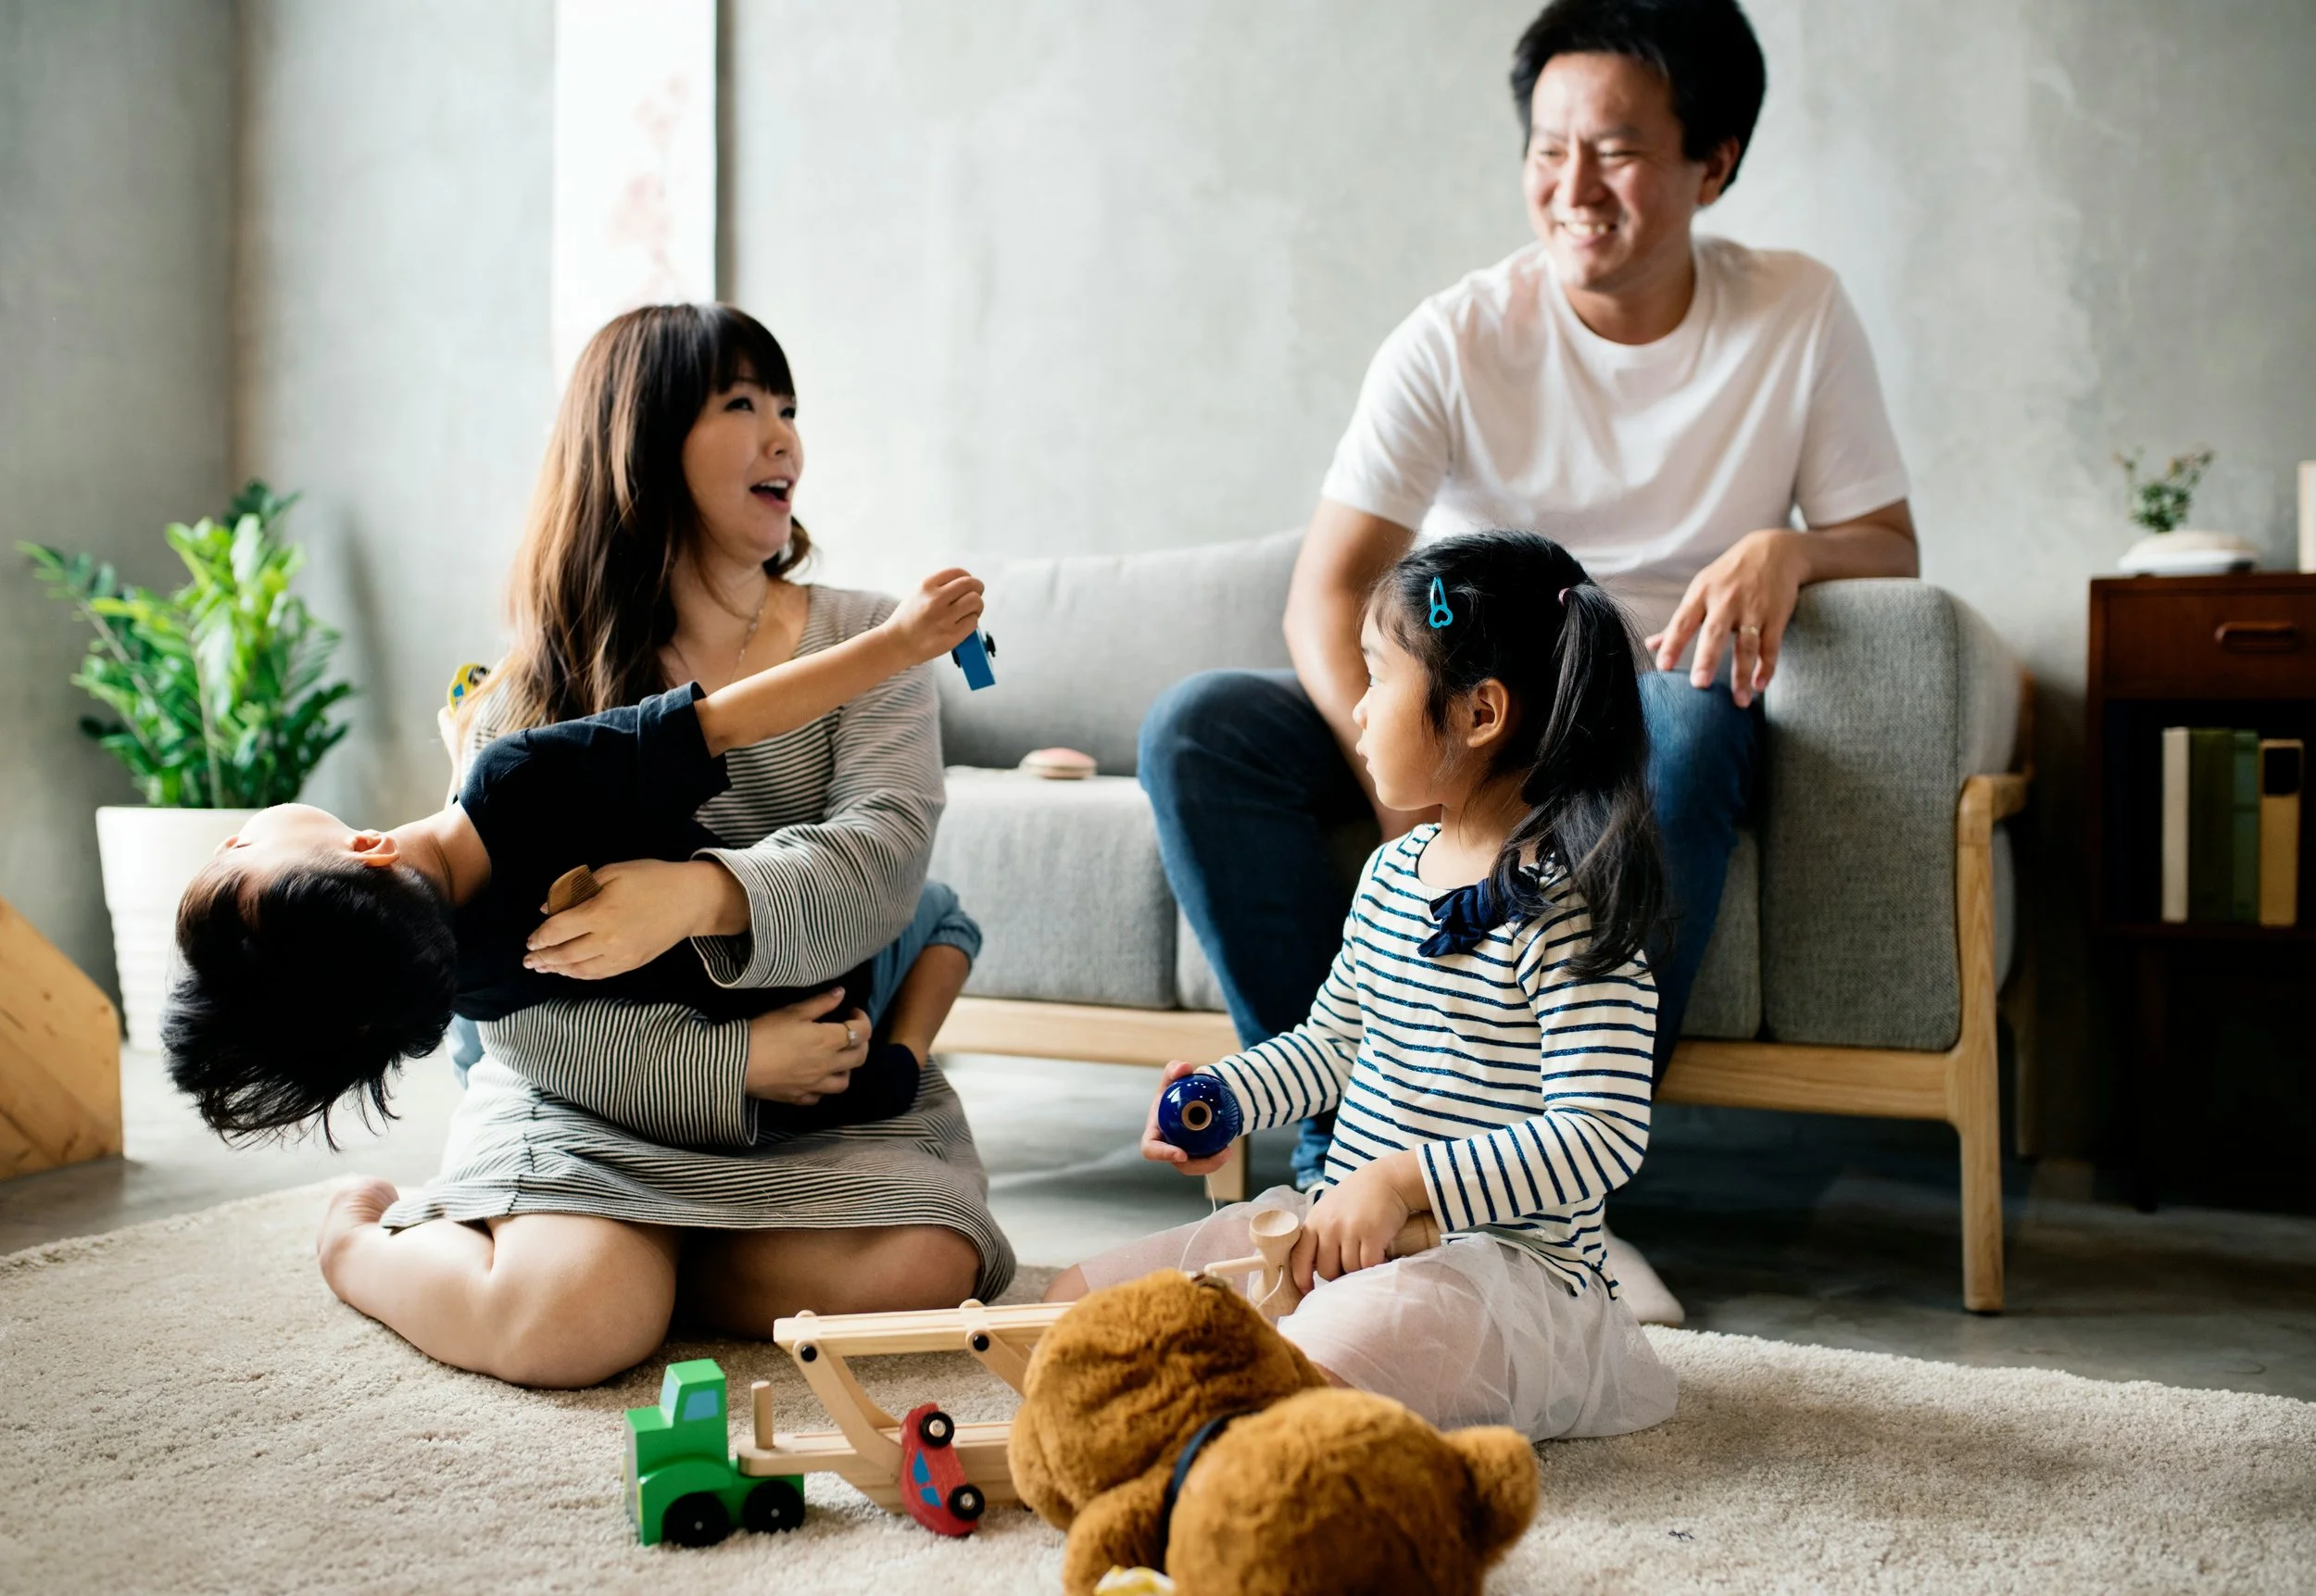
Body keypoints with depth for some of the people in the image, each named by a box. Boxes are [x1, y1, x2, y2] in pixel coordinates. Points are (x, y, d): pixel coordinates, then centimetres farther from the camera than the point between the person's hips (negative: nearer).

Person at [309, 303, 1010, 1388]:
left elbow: (882, 853, -16)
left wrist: (699, 895, -35)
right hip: (598, 1096, -1)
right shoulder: (529, 697, 0)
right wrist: (733, 1061, -17)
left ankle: (634, 1254, 0)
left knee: (917, 1273, -27)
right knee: (569, 1320, -27)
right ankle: (362, 1232, 7)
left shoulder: (863, 644, 3)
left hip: (826, 1101, 2)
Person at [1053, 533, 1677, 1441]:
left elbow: (1604, 1135, -24)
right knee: (1079, 1301, 5)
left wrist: (1405, 1181, -30)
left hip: (1505, 1257, -9)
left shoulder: (1564, 906, -17)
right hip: (1334, 1226, 9)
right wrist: (1221, 1097, 7)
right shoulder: (1392, 873, 9)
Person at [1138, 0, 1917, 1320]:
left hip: (1651, 716, -1)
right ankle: (1350, 1154, -24)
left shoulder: (1796, 315, 0)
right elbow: (1326, 591, -12)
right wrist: (1393, 775, -31)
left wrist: (1787, 550, -23)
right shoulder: (1458, 341, -5)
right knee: (1199, 729, -24)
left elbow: (1891, 546, 2)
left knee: (1686, 719, -39)